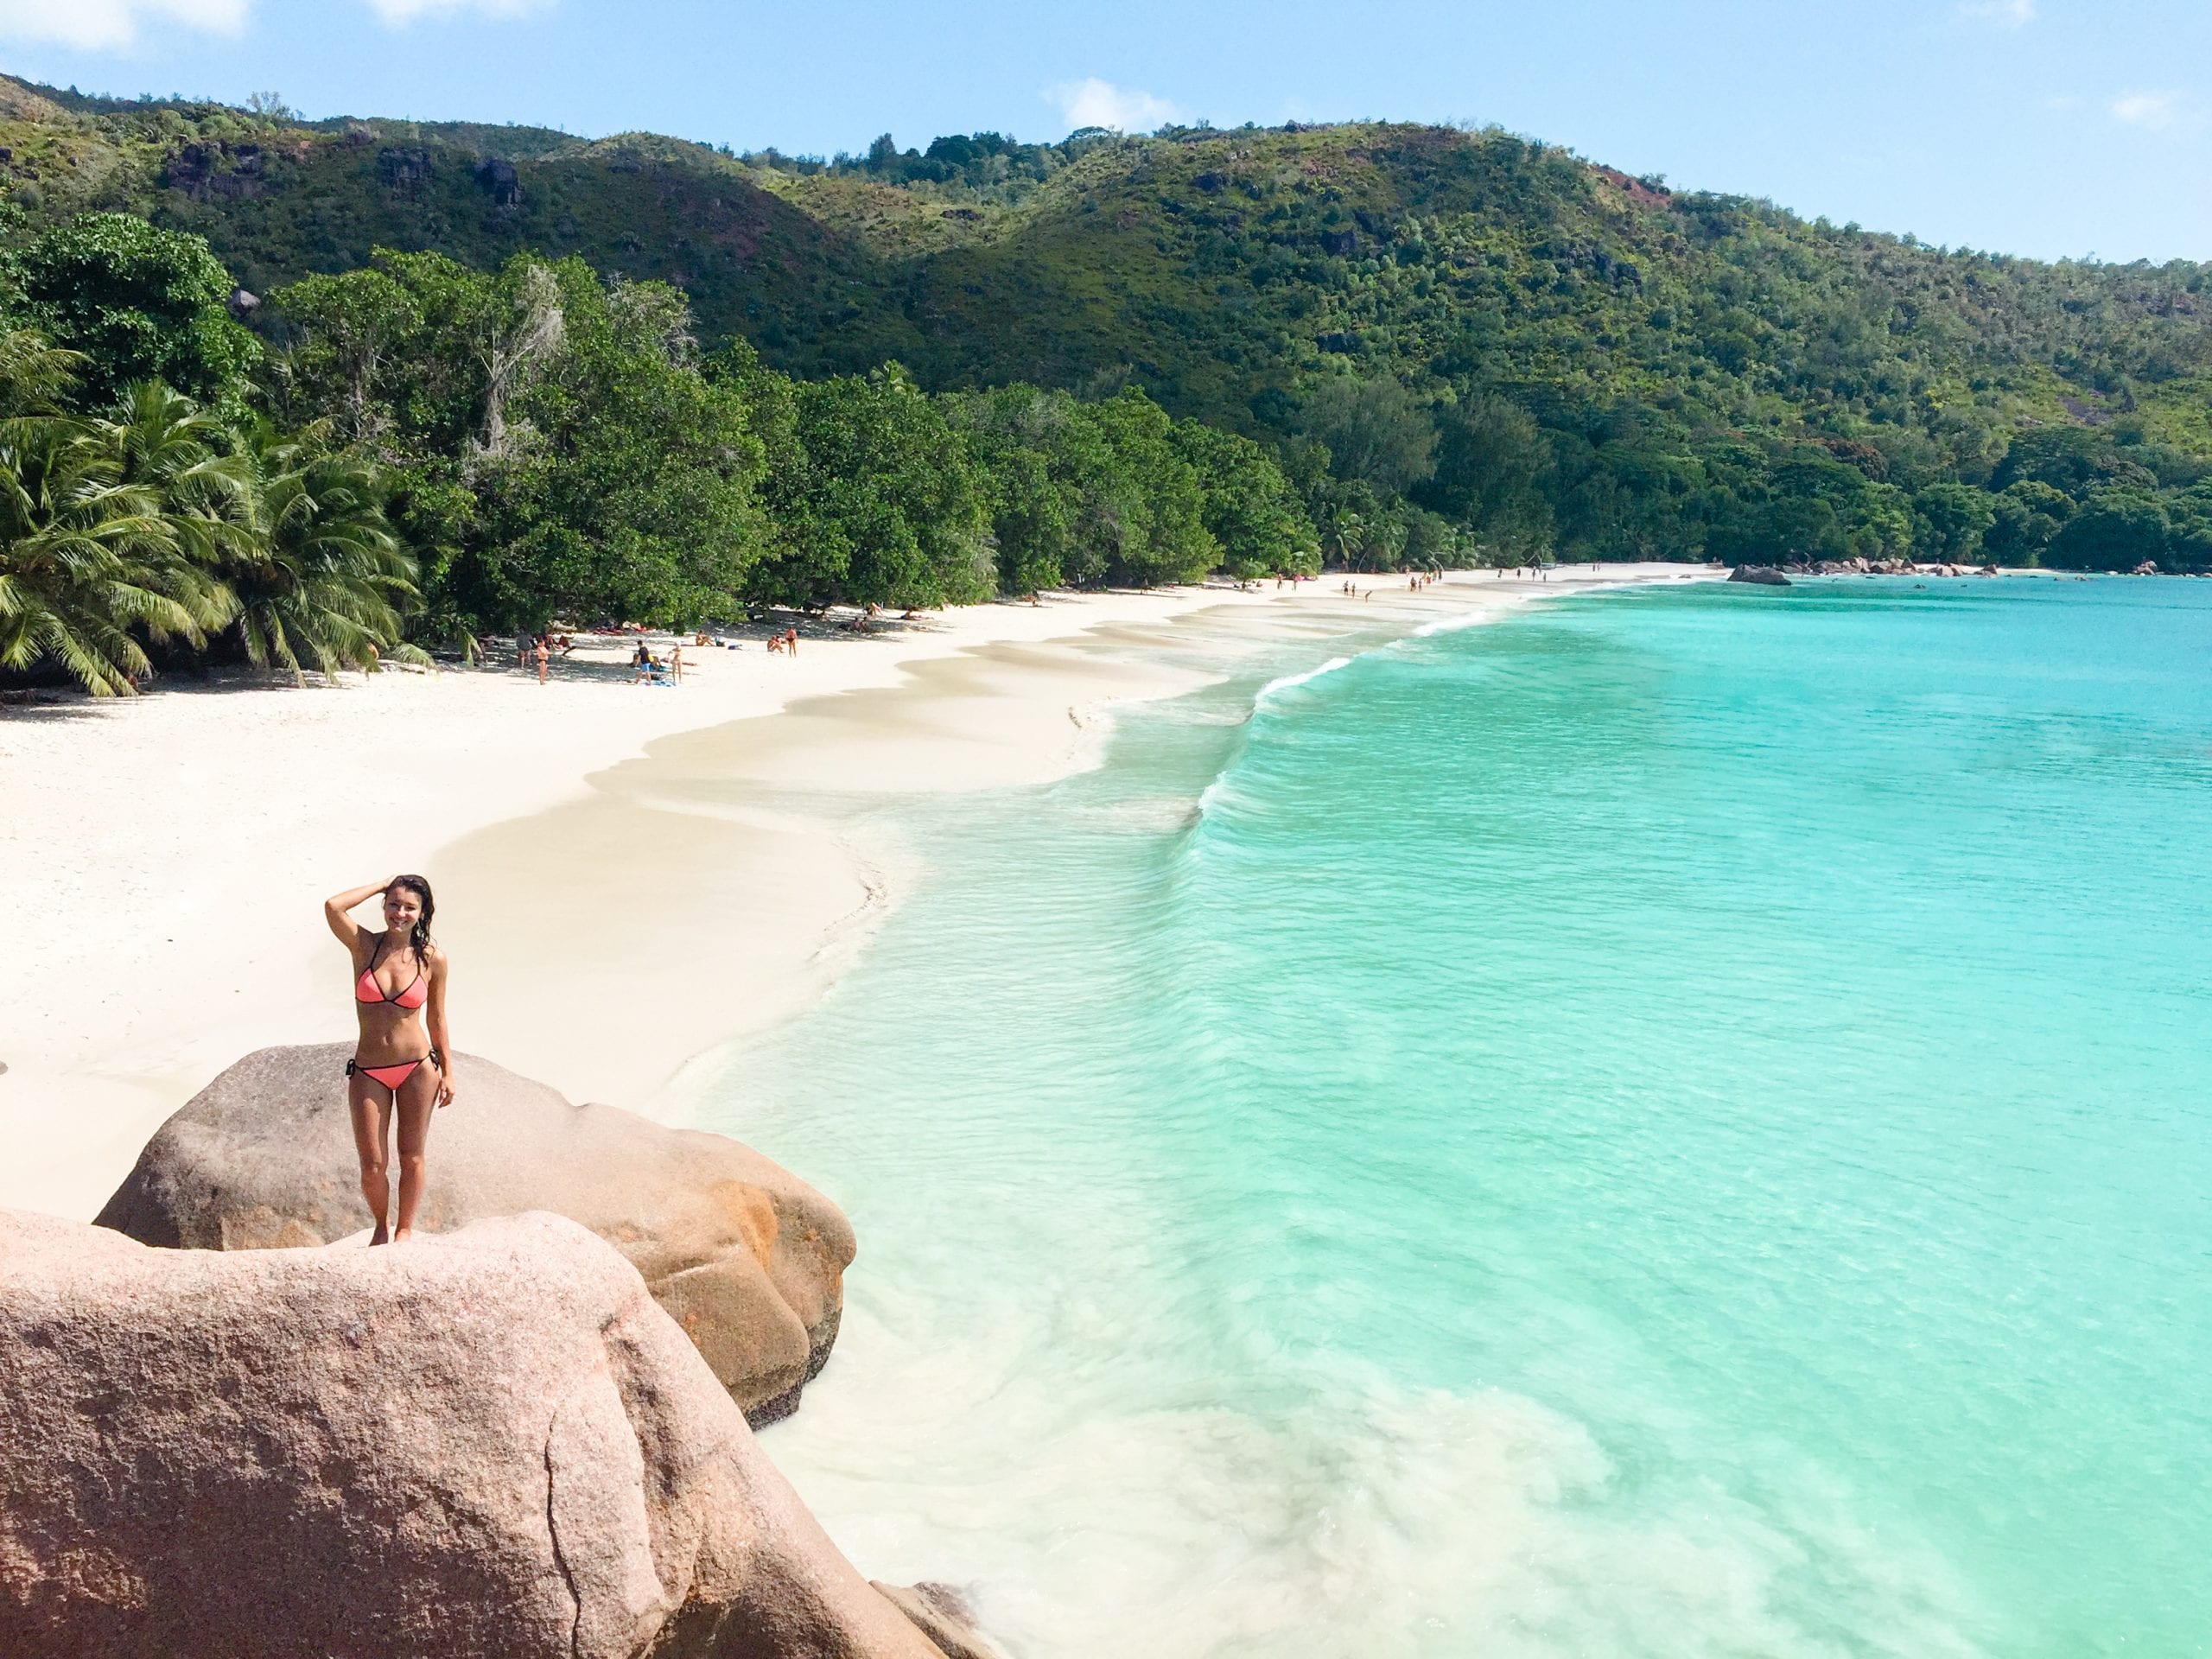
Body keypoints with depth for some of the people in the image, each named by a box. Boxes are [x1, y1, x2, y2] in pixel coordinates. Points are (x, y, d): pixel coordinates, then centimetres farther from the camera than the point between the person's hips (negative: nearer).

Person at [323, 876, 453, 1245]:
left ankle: (404, 1230, 27)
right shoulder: (364, 946, -3)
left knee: (412, 1158, 8)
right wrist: (383, 884, -9)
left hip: (418, 1068, 0)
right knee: (372, 1165, 2)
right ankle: (381, 1227, 29)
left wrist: (446, 1073, 6)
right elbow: (332, 906, -21)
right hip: (368, 1072, 0)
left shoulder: (432, 958, -1)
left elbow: (437, 1019, 7)